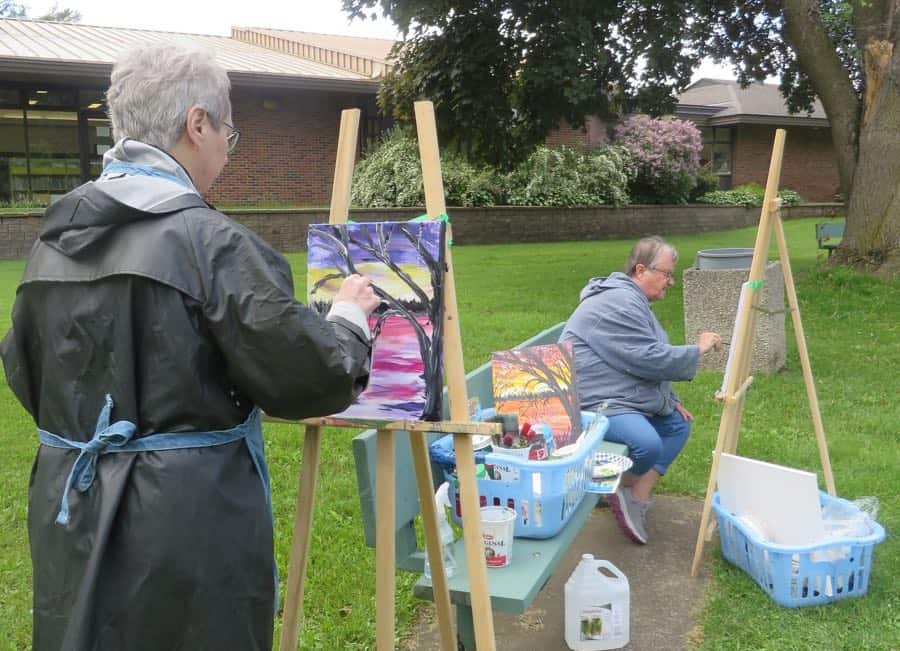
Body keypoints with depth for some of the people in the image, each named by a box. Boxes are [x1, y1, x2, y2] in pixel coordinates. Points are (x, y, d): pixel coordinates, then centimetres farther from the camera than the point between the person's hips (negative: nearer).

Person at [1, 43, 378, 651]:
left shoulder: (54, 237, 4)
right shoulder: (211, 241, -18)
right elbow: (309, 379, -15)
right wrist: (350, 317, 4)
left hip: (71, 509, 7)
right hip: (190, 520, -6)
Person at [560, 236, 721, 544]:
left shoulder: (634, 300, 18)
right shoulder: (617, 303, -18)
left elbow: (649, 359, 27)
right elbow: (649, 359, -23)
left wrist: (671, 400, 17)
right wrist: (697, 349, -10)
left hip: (628, 398, 12)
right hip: (595, 402, -12)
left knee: (678, 425, 13)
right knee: (647, 443, -32)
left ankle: (637, 499, 5)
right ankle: (620, 490, 1)